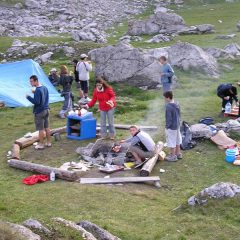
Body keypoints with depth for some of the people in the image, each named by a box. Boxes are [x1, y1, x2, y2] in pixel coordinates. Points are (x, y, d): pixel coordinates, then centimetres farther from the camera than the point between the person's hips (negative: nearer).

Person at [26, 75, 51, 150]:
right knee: (47, 127, 15)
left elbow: (36, 102, -24)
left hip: (39, 112, -8)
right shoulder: (45, 88, 7)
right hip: (46, 110, 8)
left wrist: (28, 97, -15)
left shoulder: (38, 90, -20)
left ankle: (41, 144, 11)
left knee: (41, 129, 2)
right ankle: (49, 142, 23)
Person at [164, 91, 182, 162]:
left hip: (171, 127, -9)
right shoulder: (176, 104, 1)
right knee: (177, 140, 20)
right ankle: (178, 154, 33)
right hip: (177, 125, 9)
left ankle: (173, 156, 15)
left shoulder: (168, 106, -25)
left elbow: (168, 118, -21)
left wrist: (167, 126, -11)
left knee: (172, 142, 5)